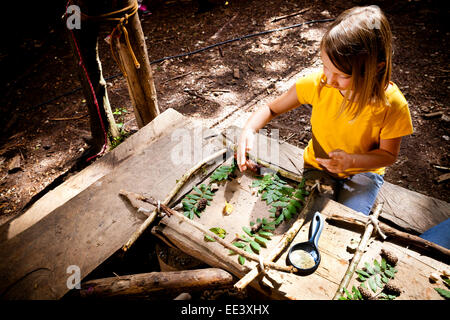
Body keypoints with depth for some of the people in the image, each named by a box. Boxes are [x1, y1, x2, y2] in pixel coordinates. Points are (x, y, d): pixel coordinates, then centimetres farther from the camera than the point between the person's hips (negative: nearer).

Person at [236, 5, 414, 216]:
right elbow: (271, 109, -8)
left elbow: (389, 155, -9)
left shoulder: (391, 104, -24)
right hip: (318, 166, 1)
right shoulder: (317, 83, -21)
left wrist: (351, 160, -29)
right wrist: (248, 131, -29)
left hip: (364, 170, 0)